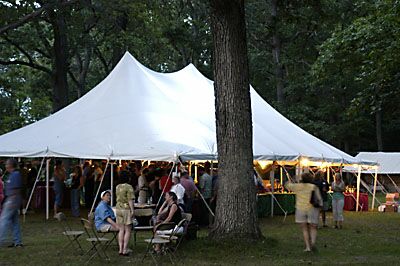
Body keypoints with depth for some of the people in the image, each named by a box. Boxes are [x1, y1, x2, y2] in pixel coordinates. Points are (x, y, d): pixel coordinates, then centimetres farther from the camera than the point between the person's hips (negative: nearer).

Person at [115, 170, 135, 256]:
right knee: (127, 230, 1)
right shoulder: (129, 187, -13)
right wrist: (132, 210, -12)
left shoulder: (117, 187, 8)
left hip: (118, 209, 6)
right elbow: (130, 200, -15)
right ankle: (125, 250, 0)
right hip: (127, 209, -6)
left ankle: (121, 249, 10)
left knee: (121, 230, 10)